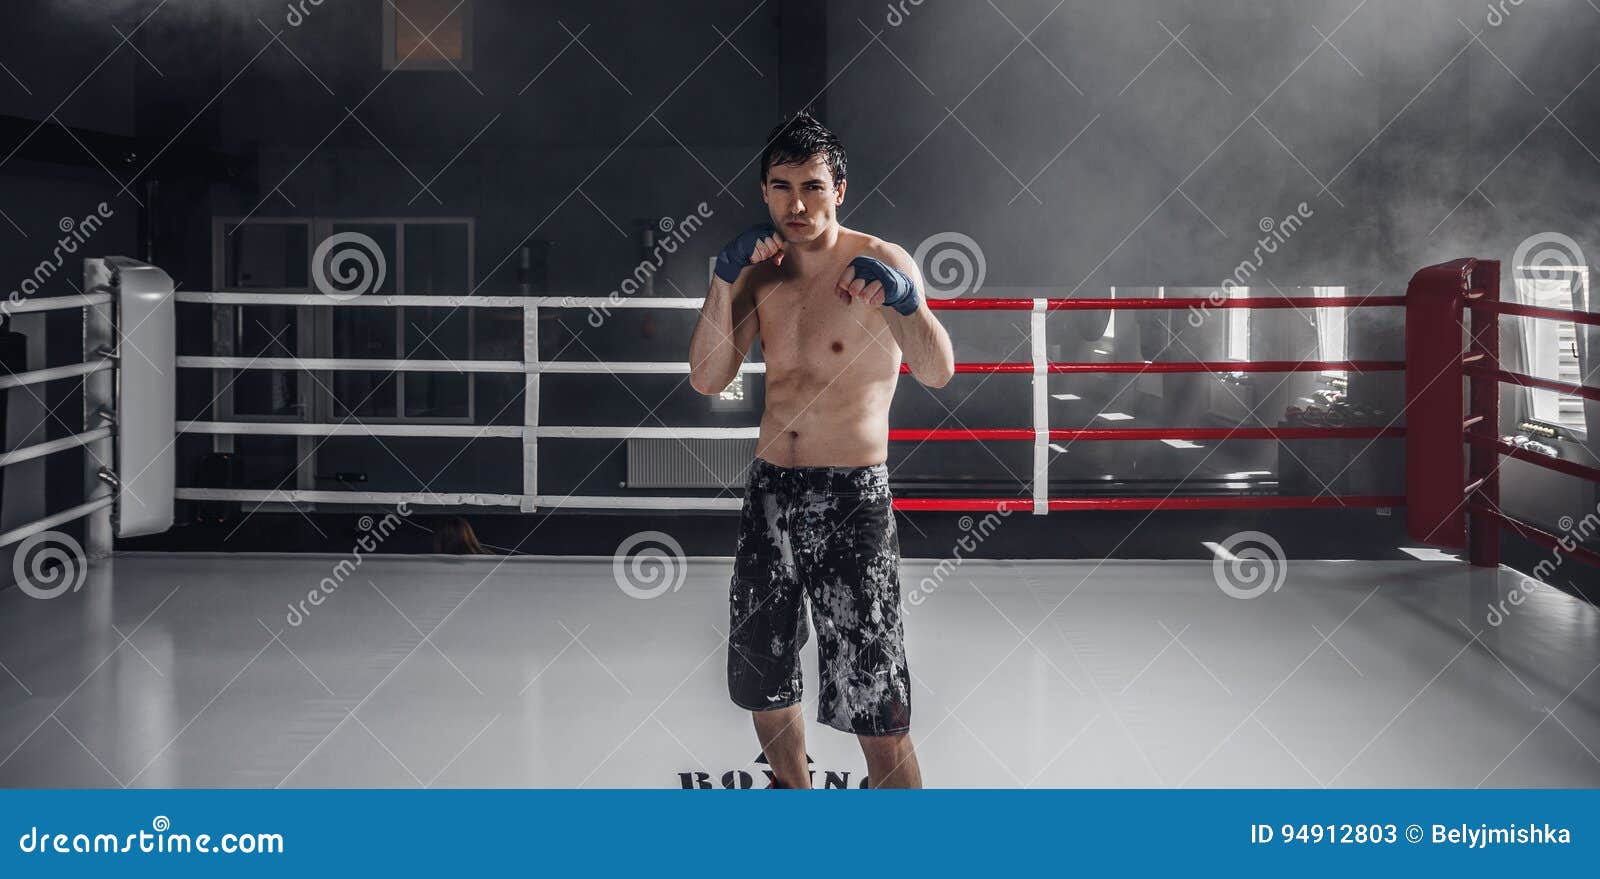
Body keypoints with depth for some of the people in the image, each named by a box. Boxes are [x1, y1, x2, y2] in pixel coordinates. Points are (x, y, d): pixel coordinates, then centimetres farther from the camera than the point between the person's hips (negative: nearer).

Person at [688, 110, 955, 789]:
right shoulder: (763, 273, 8)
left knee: (871, 700, -8)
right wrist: (724, 279, -11)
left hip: (852, 499, -6)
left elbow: (937, 373, -20)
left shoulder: (881, 263, -7)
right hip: (770, 490, 6)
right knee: (759, 677, 17)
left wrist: (906, 300, -38)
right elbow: (707, 380, -1)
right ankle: (794, 792, 39)